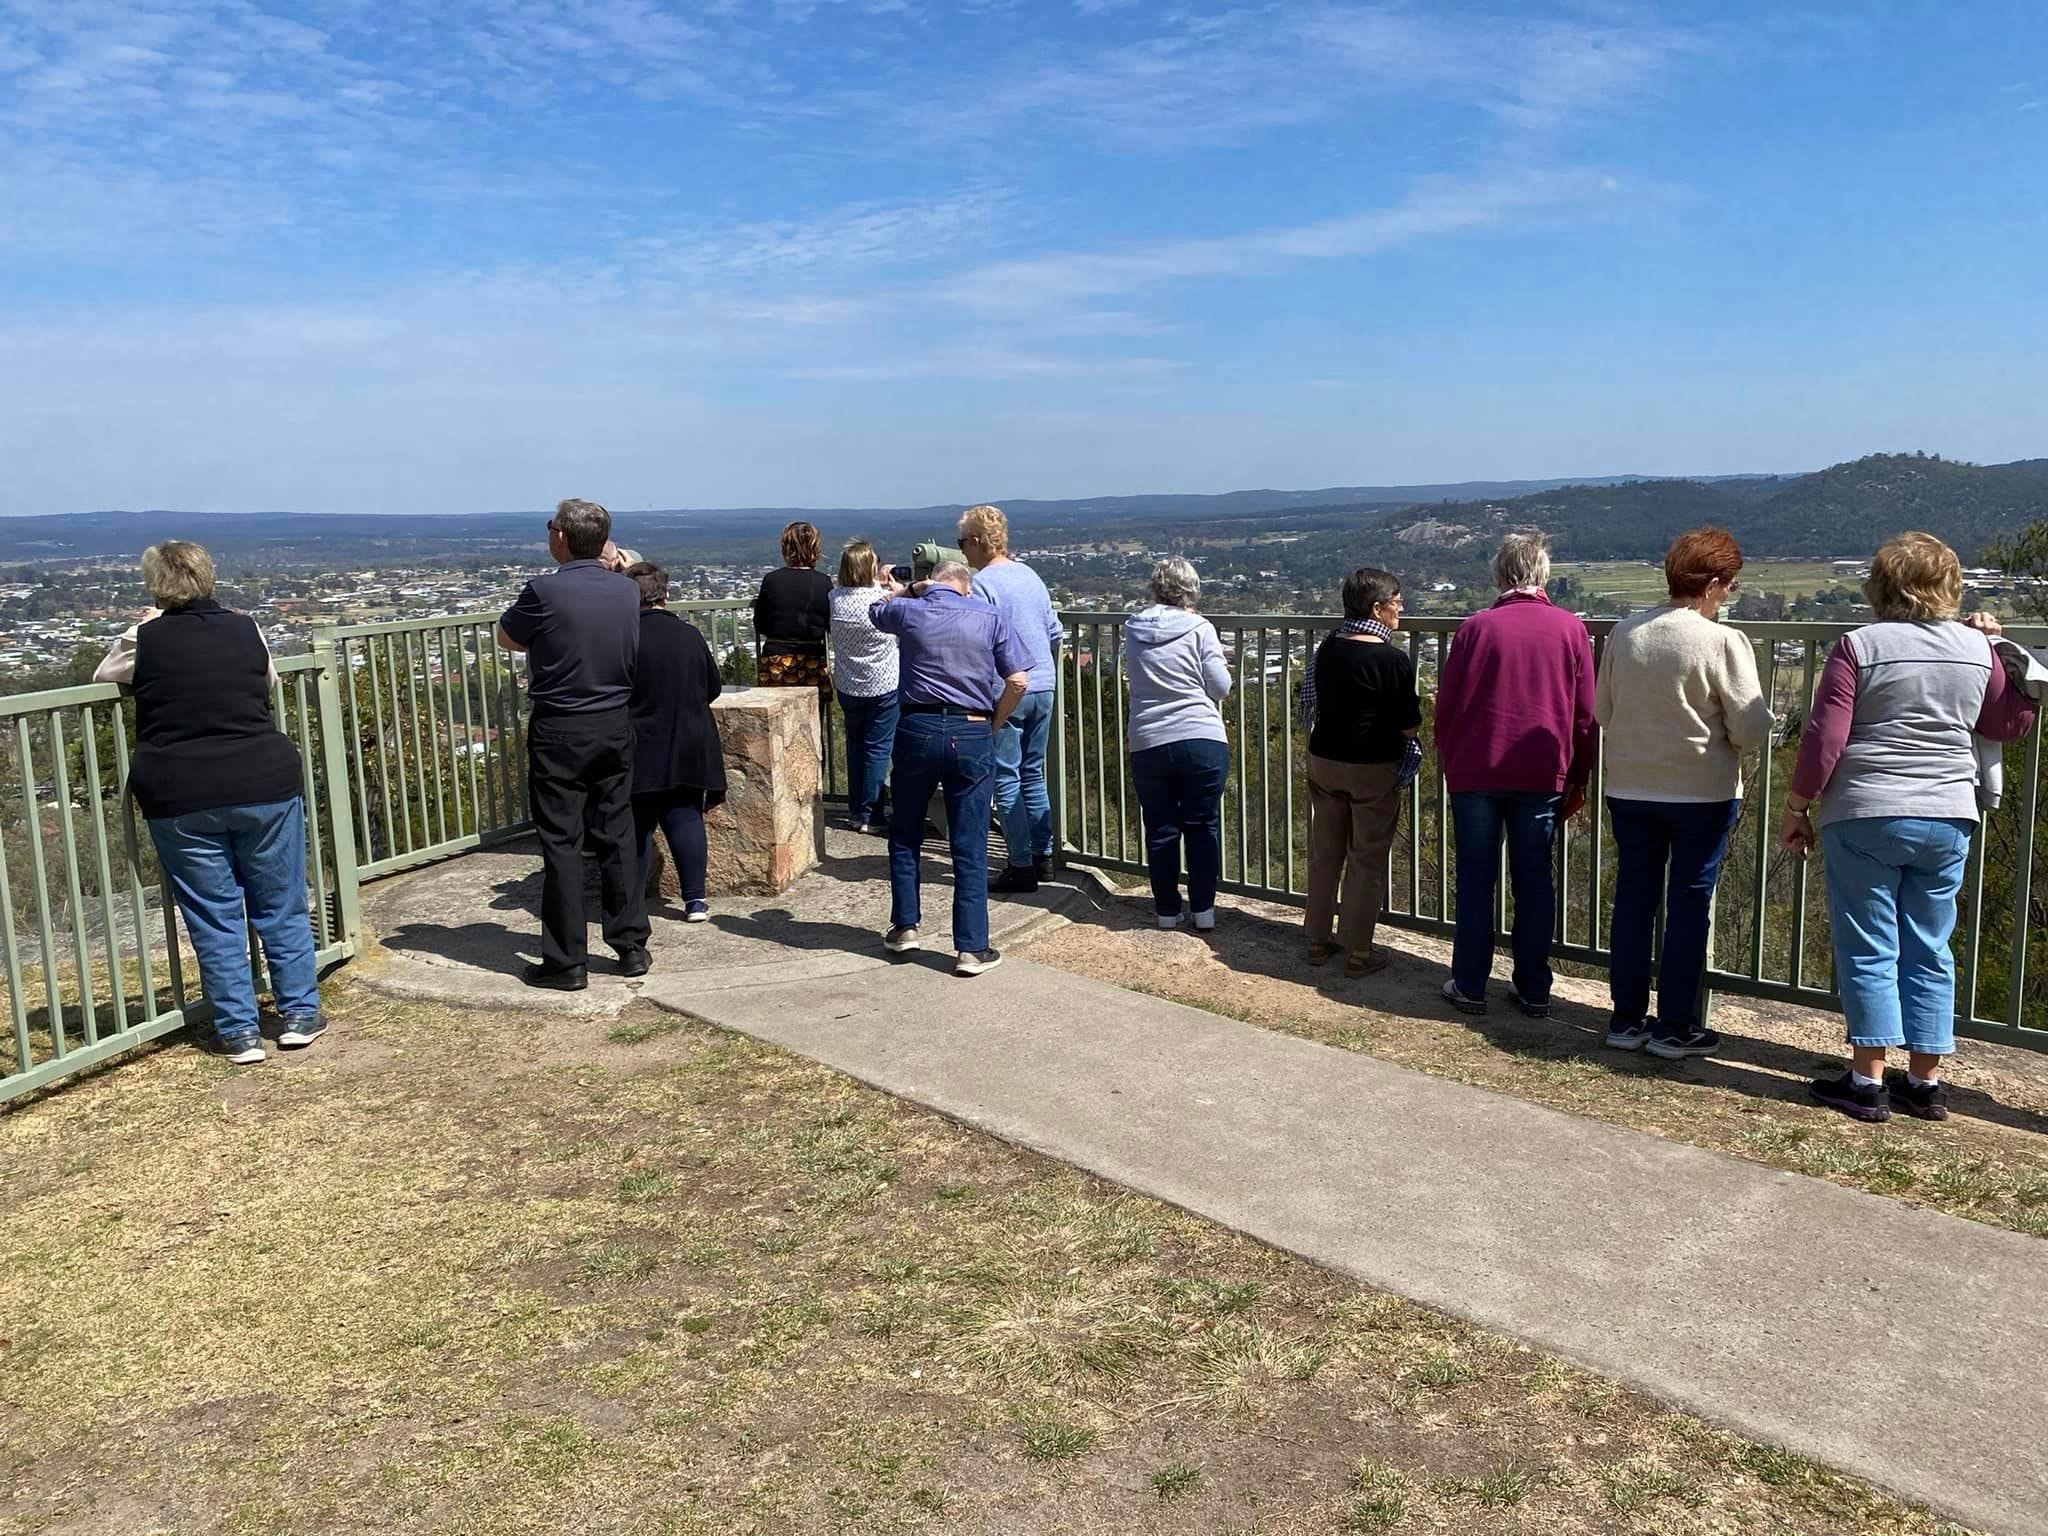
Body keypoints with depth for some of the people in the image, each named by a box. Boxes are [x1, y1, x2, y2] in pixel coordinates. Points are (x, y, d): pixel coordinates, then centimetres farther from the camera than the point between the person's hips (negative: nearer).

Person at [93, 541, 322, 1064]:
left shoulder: (146, 639, -3)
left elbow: (102, 676, 16)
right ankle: (300, 1013, 18)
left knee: (214, 917, 7)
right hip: (265, 785, 1)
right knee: (281, 907, 13)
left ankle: (239, 1031, 11)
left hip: (181, 798, -1)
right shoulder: (244, 628, 2)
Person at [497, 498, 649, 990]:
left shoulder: (545, 590, -14)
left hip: (560, 731, -5)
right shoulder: (627, 591, 1)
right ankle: (631, 946, 18)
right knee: (618, 836, 12)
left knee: (561, 843, 1)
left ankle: (566, 961, 5)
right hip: (616, 726, 5)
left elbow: (507, 638, 1)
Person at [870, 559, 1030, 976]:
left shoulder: (908, 611, 4)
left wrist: (907, 591, 31)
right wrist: (994, 725, 8)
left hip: (917, 730, 1)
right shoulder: (989, 617, 2)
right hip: (971, 735, -1)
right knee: (970, 848, 3)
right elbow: (1017, 681, -2)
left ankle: (905, 926, 25)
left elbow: (876, 609, 28)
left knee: (905, 836, 20)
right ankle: (971, 948, 4)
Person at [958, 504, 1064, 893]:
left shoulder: (982, 584, -13)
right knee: (1034, 774, 16)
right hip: (1043, 688, 7)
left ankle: (1021, 866, 2)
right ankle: (1043, 856, 21)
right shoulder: (1030, 575, 10)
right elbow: (1055, 633, 16)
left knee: (1006, 780, 0)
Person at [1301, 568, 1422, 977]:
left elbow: (1309, 705, 7)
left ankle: (1318, 942, 25)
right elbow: (1408, 726, -14)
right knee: (1366, 862, 5)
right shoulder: (1393, 659, -17)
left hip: (1323, 762, 5)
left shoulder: (1327, 649, 0)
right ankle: (1358, 953, 11)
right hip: (1373, 768, -5)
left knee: (1324, 855, 15)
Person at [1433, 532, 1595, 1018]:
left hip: (1475, 772, -1)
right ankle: (1534, 990, 13)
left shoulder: (1476, 627, -4)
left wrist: (1449, 761, 14)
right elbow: (1585, 714, 4)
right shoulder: (1571, 629, 0)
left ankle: (1469, 986, 11)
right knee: (1534, 880, 9)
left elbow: (1446, 704, 0)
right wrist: (1577, 780, 12)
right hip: (1542, 775, 1)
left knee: (1475, 878, 6)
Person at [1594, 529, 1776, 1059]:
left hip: (1630, 789, 4)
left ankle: (1627, 1019, 20)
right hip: (1703, 793, -4)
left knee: (1633, 899, 12)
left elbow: (1602, 711, 6)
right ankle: (1674, 1027, 13)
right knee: (1689, 903, 7)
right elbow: (1751, 730, -13)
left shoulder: (1624, 632, -2)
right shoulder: (1722, 642, -15)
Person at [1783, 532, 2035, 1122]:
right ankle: (1924, 1082, 17)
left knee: (1868, 951, 2)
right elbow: (2010, 722, 19)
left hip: (1864, 817, -4)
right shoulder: (1976, 649, 4)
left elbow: (1823, 739, -12)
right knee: (1929, 951, 12)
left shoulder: (1860, 646, -8)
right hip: (1948, 820, 4)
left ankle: (1868, 1081, 5)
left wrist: (1797, 808, -3)